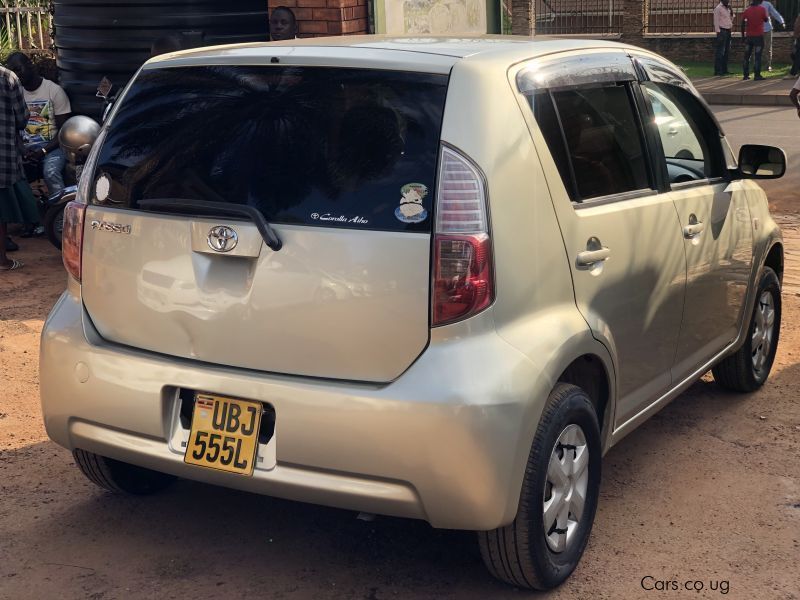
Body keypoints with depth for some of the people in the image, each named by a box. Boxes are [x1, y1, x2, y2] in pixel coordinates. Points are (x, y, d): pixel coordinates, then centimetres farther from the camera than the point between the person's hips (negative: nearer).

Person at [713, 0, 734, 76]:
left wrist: (731, 10, 8)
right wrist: (718, 32, -18)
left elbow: (731, 18, 24)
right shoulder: (718, 8, -8)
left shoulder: (728, 8, 16)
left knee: (727, 51, 10)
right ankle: (718, 70, -7)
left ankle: (724, 70, 16)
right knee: (720, 52, -8)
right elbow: (716, 21, -12)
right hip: (722, 31, -9)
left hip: (728, 31, 9)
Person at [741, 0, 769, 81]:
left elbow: (743, 24, 1)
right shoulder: (762, 9, -7)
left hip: (749, 36, 3)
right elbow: (766, 19, 6)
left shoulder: (747, 10, 2)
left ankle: (745, 75, 10)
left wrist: (743, 35, 8)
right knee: (757, 56, -1)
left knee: (747, 56, 10)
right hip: (759, 36, -3)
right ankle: (757, 75, -4)